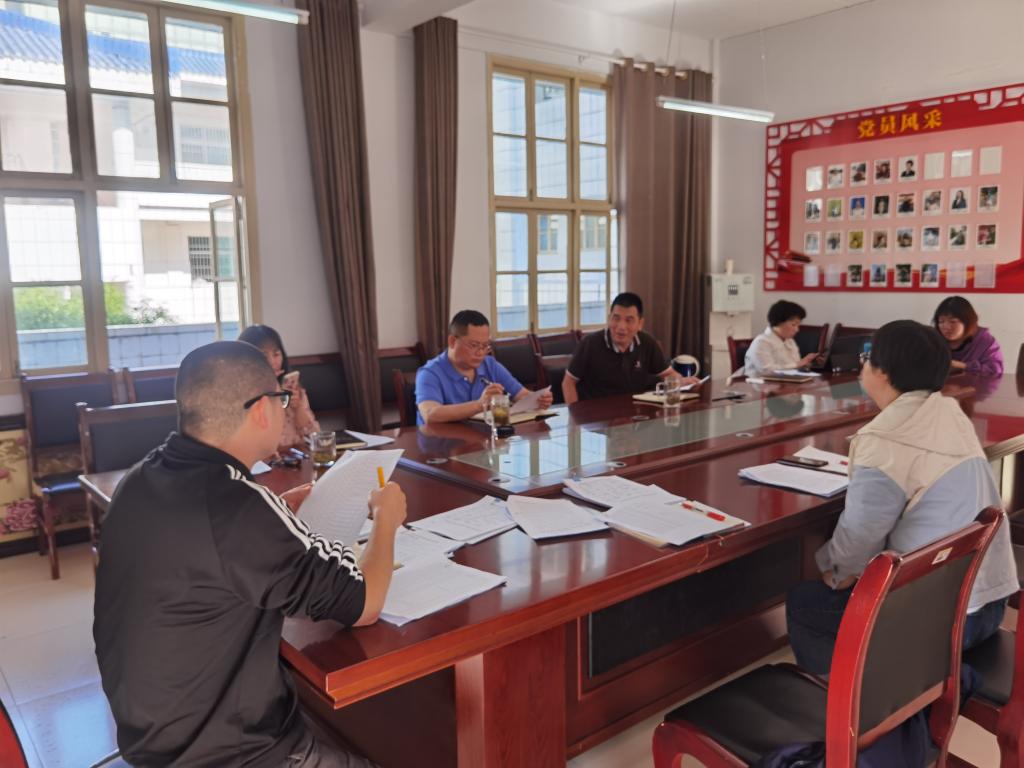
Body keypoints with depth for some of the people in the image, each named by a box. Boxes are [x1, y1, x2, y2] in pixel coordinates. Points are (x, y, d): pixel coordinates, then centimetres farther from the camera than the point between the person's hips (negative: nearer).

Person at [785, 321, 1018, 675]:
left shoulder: (885, 443, -22)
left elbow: (859, 533, -13)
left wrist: (836, 569, 6)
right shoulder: (949, 412, 2)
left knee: (801, 603, 8)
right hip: (988, 596, 8)